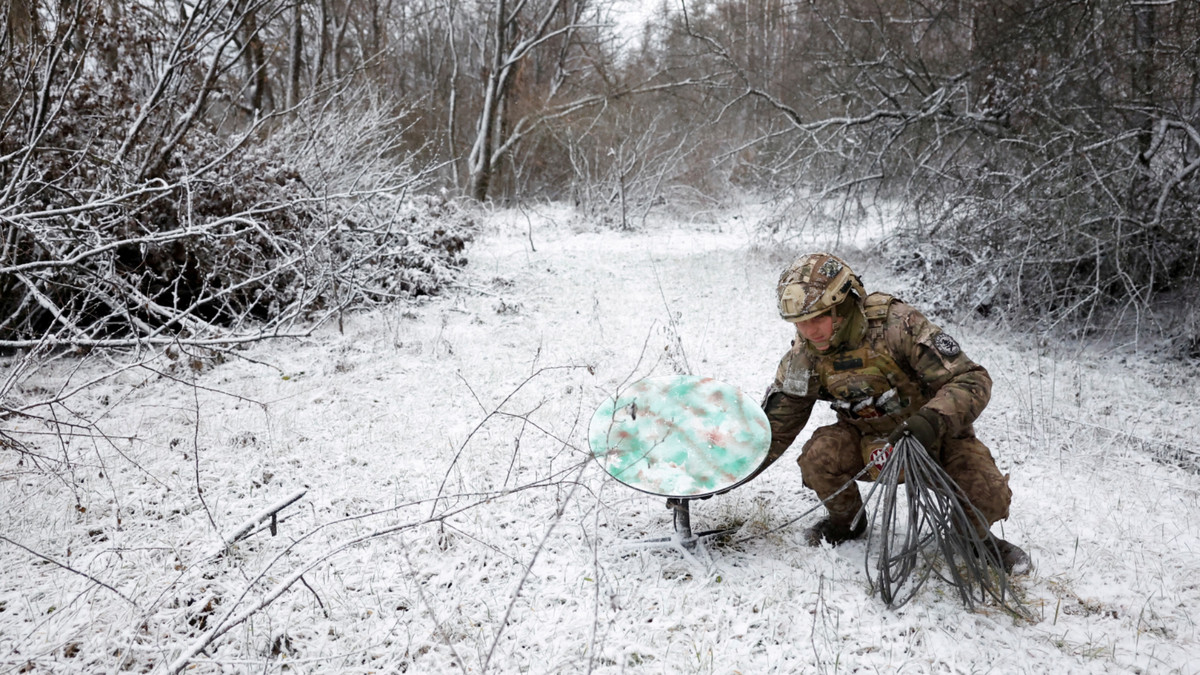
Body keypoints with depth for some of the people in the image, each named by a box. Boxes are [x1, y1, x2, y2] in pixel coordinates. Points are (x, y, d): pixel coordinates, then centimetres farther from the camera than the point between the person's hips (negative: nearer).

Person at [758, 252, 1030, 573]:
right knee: (819, 456, -26)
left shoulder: (898, 325, -29)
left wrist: (932, 420, -46)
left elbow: (972, 380, -29)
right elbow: (776, 425, -1)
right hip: (868, 439, 3)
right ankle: (846, 521, 7)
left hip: (936, 434, -3)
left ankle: (976, 535, 14)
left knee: (987, 498, -25)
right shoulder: (805, 356, -14)